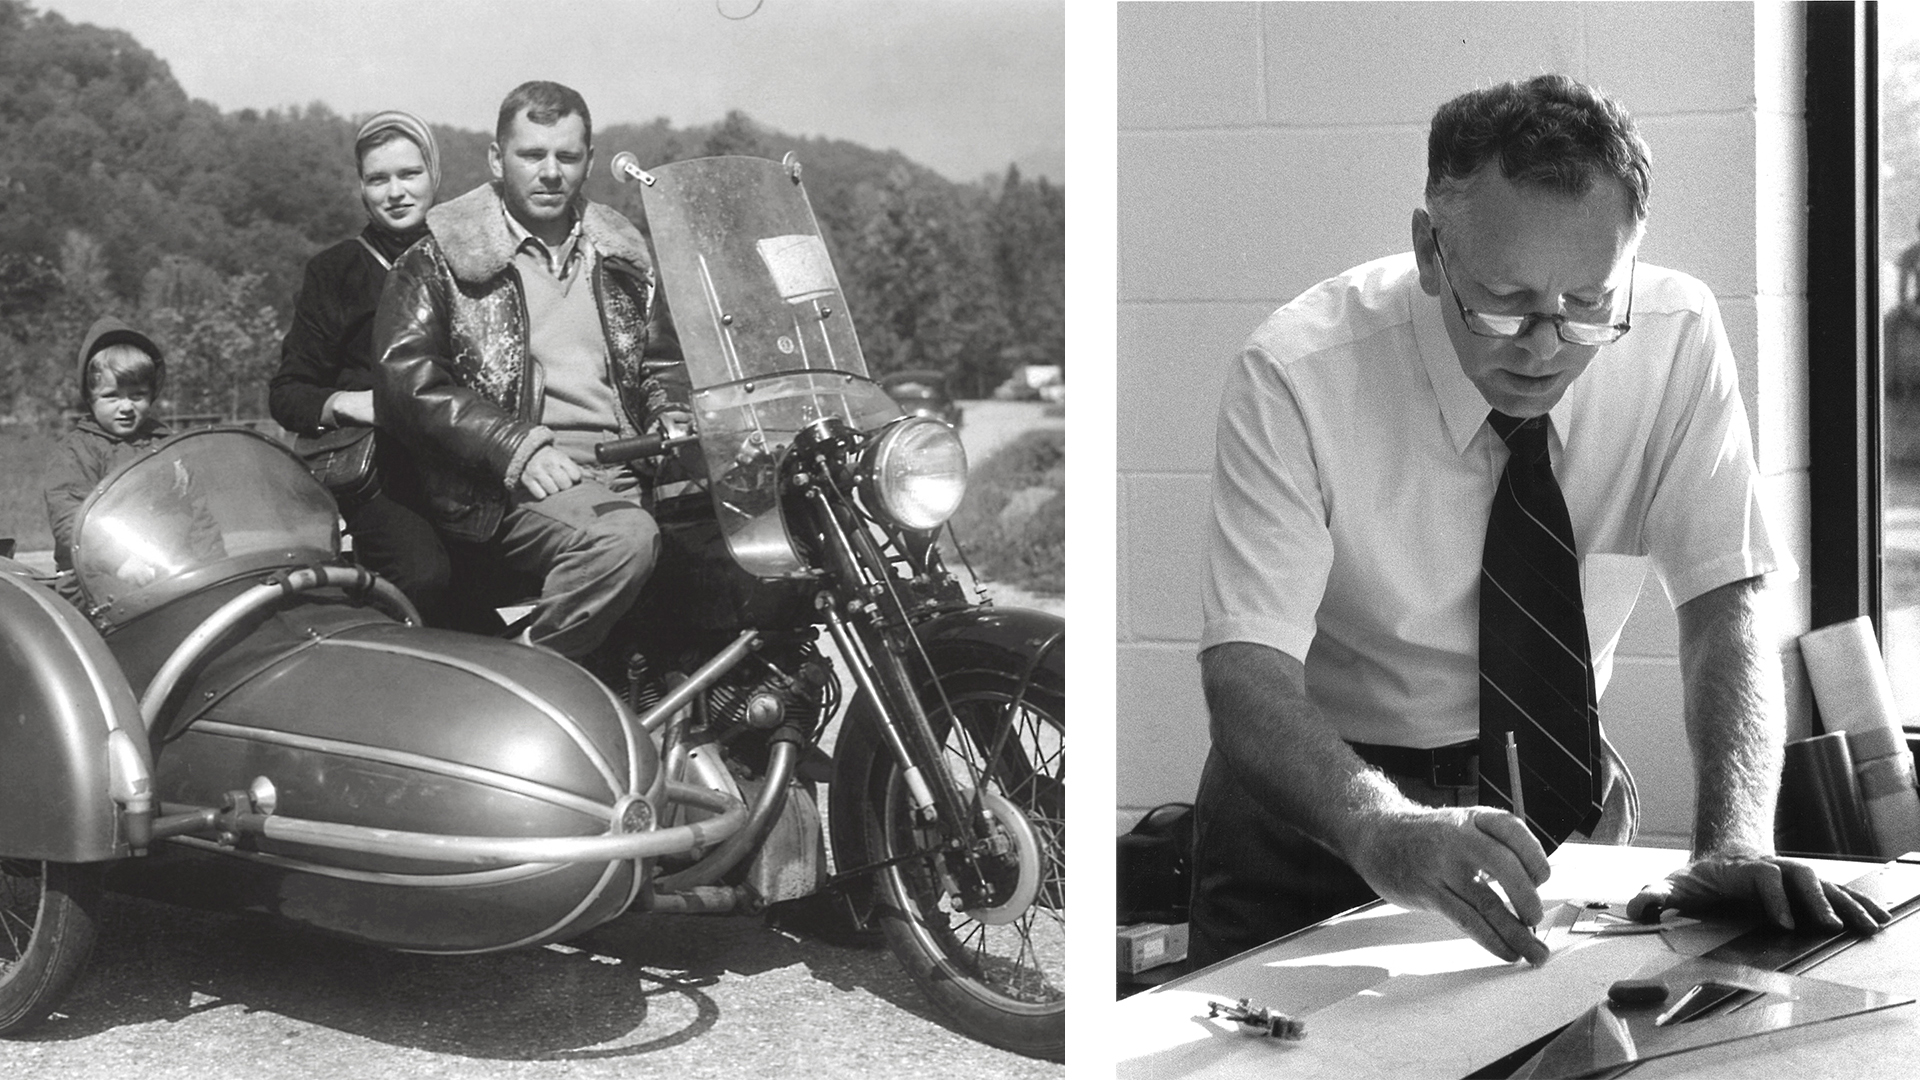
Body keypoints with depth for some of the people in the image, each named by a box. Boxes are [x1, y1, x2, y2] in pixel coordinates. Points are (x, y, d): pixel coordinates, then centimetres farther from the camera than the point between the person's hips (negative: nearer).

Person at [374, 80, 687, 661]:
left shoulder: (621, 256, 23)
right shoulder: (440, 260, 6)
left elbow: (661, 361, 32)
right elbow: (405, 378, -5)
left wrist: (673, 424, 7)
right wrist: (516, 447, -16)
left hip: (624, 462, 5)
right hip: (505, 482, -5)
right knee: (621, 540, -36)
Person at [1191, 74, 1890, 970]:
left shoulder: (1678, 339, -13)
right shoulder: (1295, 375, -22)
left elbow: (1727, 602, -15)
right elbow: (1245, 666, -29)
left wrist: (1737, 842, -33)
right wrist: (1383, 827, -49)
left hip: (1566, 796, 3)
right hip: (1319, 805, -3)